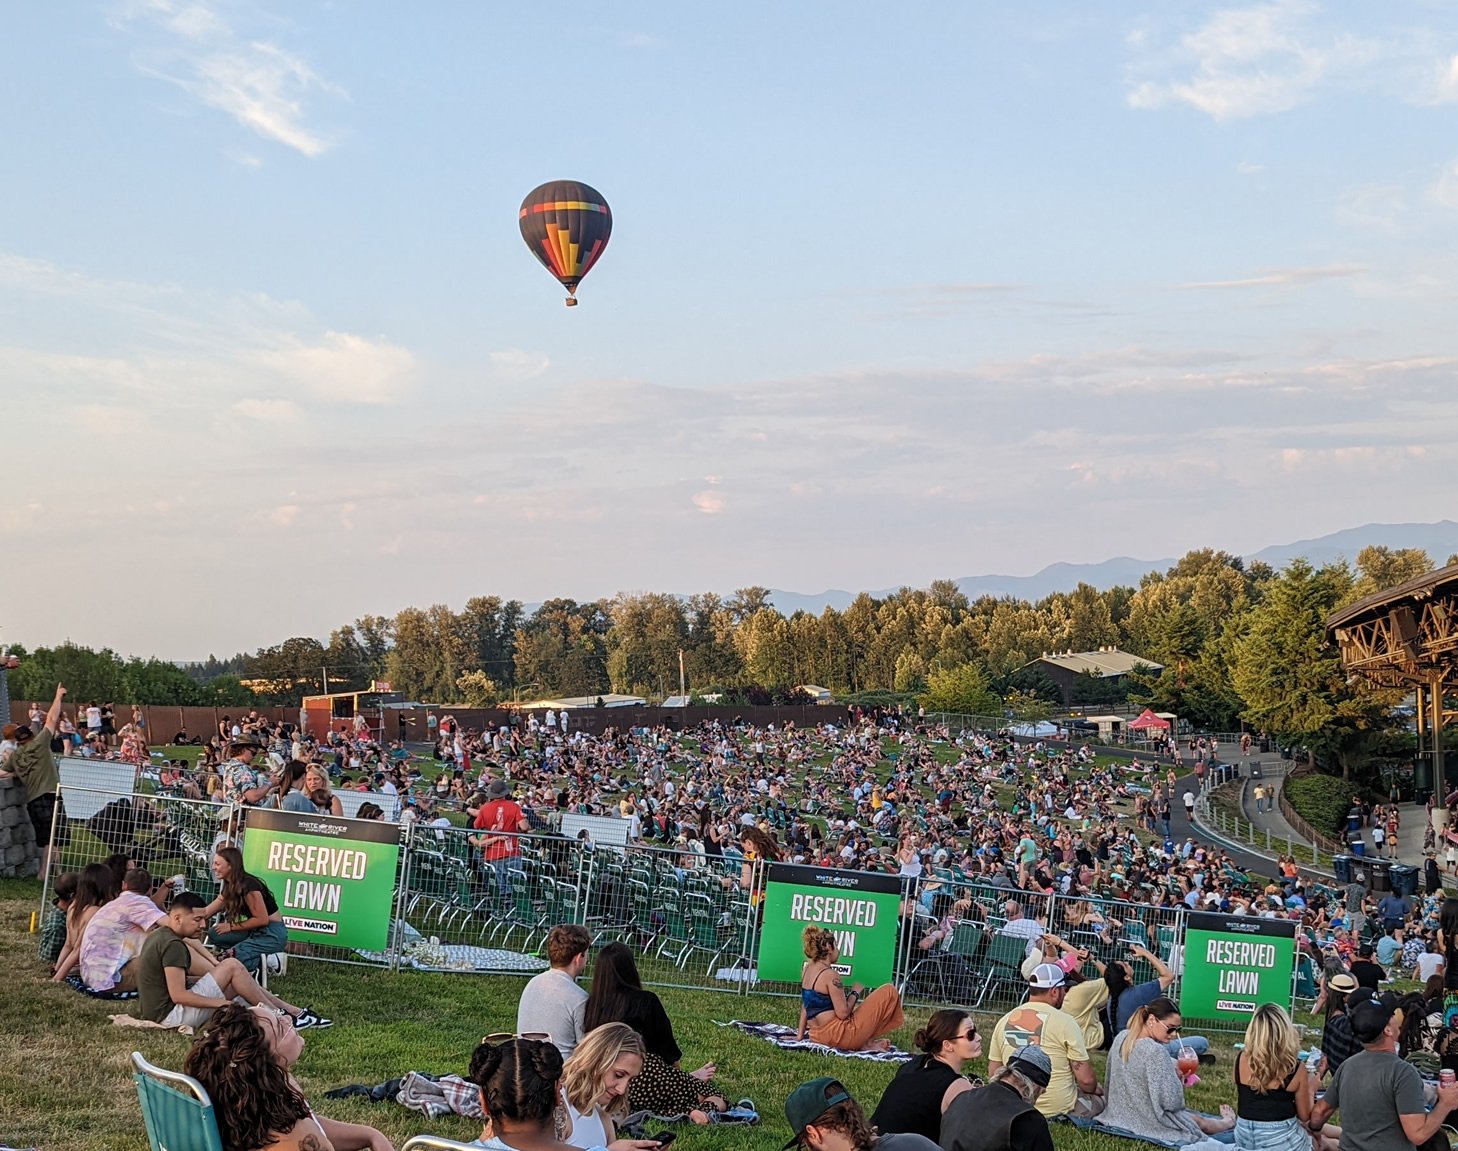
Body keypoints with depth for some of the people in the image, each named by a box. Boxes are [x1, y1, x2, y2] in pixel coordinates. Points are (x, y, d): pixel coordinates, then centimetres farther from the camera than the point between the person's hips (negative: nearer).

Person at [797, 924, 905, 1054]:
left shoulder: (807, 969, 8)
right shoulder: (829, 975, -17)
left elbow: (805, 1007, 14)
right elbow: (843, 1013, -18)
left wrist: (800, 1035, 19)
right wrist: (855, 993, -3)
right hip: (841, 1036, -9)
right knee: (889, 992, 0)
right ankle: (868, 1042, 2)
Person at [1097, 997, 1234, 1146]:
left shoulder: (1122, 1037, -4)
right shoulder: (1155, 1051, -30)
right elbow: (1171, 1102, -27)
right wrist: (1177, 1077, -6)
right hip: (1150, 1121, -8)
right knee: (1201, 1122, 20)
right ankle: (1228, 1122, 47)